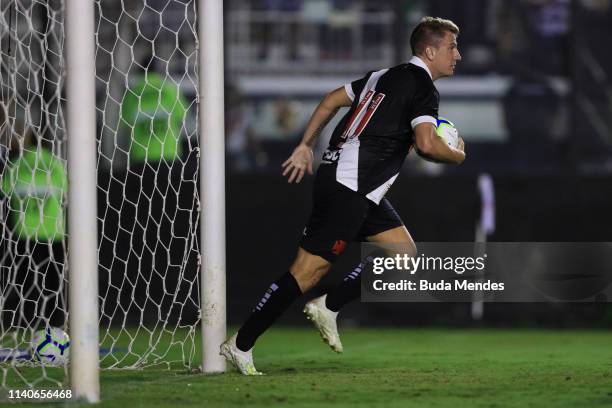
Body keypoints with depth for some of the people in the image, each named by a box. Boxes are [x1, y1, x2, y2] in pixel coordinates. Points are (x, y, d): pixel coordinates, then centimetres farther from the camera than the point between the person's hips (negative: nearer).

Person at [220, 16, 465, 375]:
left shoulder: (386, 76, 19)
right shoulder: (422, 87, -8)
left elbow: (332, 100, 22)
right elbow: (426, 143, -22)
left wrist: (306, 146, 25)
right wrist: (457, 156, -2)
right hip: (349, 187, -10)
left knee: (404, 252, 9)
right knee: (311, 268, -11)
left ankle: (328, 307, 6)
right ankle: (241, 344, -10)